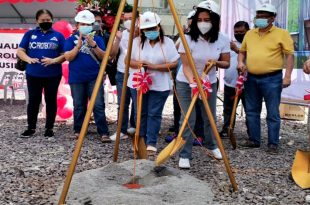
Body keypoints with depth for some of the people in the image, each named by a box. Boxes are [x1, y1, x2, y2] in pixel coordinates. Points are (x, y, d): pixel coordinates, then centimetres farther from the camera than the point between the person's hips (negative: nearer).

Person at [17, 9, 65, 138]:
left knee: (51, 101, 6)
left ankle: (49, 128, 16)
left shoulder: (58, 35, 4)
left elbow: (65, 55, 0)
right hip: (33, 74, 1)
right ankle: (31, 127, 17)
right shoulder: (30, 34, 7)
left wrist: (53, 60, -18)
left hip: (53, 75, -1)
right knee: (33, 100, 6)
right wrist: (28, 59, -15)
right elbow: (20, 51, 5)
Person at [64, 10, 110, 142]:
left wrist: (93, 45, -17)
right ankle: (78, 130, 23)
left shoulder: (97, 39, 5)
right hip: (76, 79, 1)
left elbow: (103, 57, -3)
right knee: (79, 106, 9)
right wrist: (79, 44, -17)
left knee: (98, 105, -7)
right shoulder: (71, 40, 4)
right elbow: (68, 57, -6)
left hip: (94, 78, 0)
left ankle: (103, 133, -5)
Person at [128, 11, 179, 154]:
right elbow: (128, 60, 4)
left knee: (154, 114, -1)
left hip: (159, 86, -2)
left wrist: (154, 66, -17)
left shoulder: (167, 42, -3)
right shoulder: (136, 41, 3)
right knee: (140, 113, 8)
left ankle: (151, 144, 6)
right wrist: (137, 64, -17)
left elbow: (174, 64, -6)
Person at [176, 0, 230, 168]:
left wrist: (216, 62, -24)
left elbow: (226, 63, -2)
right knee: (188, 119, -8)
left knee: (210, 117, 16)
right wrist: (193, 83, -38)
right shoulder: (188, 39, -22)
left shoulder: (222, 40, -13)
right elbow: (186, 66, -22)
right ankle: (184, 156, 3)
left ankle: (212, 146, 40)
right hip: (186, 83, -3)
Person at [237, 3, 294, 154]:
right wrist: (241, 62, 1)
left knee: (273, 114, -1)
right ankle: (254, 140, 24)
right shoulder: (249, 34, 12)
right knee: (252, 111, 11)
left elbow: (289, 55, -5)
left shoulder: (281, 34, -3)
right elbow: (242, 51, 22)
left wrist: (287, 76, -13)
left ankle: (273, 144, 8)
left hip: (272, 79, -5)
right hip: (251, 78, 5)